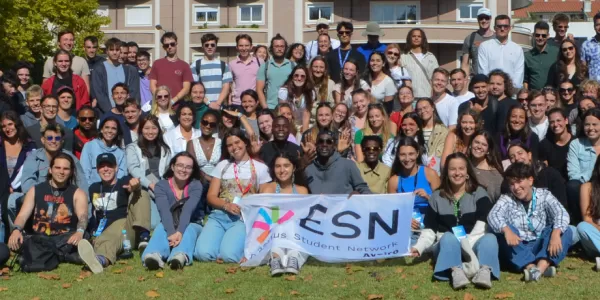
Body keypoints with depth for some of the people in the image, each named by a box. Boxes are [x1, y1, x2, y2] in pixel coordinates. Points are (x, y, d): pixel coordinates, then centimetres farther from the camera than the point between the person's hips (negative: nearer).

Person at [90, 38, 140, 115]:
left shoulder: (130, 70, 11)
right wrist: (110, 110, -15)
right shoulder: (99, 69, 3)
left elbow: (134, 92, 7)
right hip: (105, 113, -2)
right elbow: (97, 93, -4)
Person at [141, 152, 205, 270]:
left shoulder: (196, 186, -9)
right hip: (169, 227, 1)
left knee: (188, 230, -35)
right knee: (160, 228, -33)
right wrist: (172, 233, -43)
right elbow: (164, 211, -25)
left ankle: (180, 256, -70)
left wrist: (180, 232, -44)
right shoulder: (161, 186, -8)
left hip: (191, 225, 0)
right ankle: (154, 255, -67)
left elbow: (188, 210, -26)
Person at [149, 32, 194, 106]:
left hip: (177, 105, -1)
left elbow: (186, 88, 2)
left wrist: (172, 101, -11)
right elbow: (152, 86, 9)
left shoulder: (184, 65, 9)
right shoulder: (157, 64, 13)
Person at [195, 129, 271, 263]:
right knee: (203, 253, -25)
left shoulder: (260, 168, 11)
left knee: (228, 255, -30)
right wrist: (226, 205, -10)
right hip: (219, 216, 2)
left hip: (244, 218, -2)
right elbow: (211, 196, 11)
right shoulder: (222, 166, 17)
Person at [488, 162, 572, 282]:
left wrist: (556, 233, -38)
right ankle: (531, 267, -42)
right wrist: (507, 230, -41)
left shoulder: (544, 195, 2)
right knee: (502, 230, -26)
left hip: (541, 248, 1)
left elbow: (561, 213, -16)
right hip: (517, 252, 0)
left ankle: (542, 265, -43)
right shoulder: (507, 199, 1)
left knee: (566, 231, -21)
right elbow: (493, 215, -20)